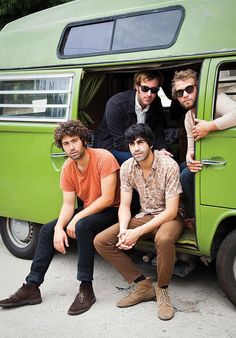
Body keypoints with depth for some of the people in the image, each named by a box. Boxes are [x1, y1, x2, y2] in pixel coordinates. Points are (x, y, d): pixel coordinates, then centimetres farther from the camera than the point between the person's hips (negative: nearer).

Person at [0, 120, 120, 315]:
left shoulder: (103, 158, -22)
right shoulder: (68, 168, -2)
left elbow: (108, 198, -25)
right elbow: (68, 204, -3)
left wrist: (77, 218, -27)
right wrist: (59, 227, -22)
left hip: (111, 211, -7)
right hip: (87, 211, 8)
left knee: (82, 226, -36)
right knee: (47, 230, -2)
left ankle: (86, 290, -26)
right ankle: (31, 288, 2)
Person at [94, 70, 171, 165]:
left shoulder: (156, 103, -5)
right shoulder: (116, 104, -24)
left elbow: (158, 132, 1)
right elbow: (120, 143, -25)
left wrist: (162, 149, -21)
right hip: (111, 147, -6)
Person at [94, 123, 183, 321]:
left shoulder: (169, 166, -21)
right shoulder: (127, 168, -5)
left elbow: (171, 211, -23)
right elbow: (124, 205, -2)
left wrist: (138, 232, -29)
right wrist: (123, 230, -23)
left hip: (169, 217, -6)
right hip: (144, 216, 6)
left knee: (163, 239, -42)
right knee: (101, 241, -11)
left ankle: (162, 291, -14)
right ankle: (143, 286, -4)